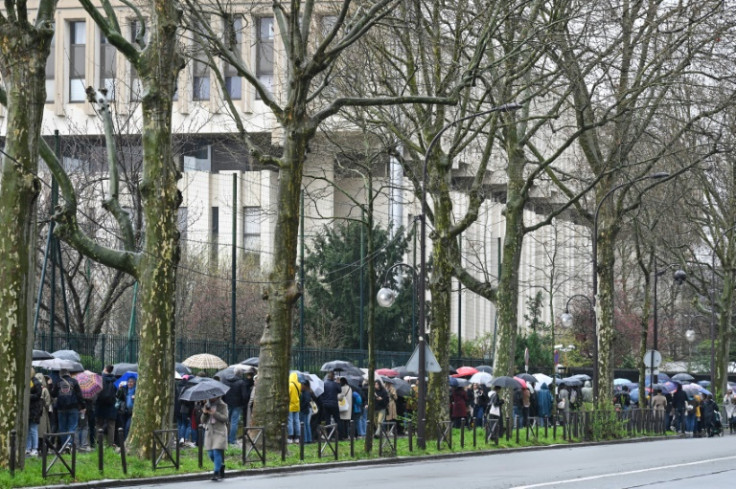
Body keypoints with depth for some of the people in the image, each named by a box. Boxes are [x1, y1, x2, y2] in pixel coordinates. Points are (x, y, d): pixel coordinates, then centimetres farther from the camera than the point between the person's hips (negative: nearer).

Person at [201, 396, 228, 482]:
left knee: (217, 452, -14)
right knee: (210, 454, 2)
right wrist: (204, 413, -9)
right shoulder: (207, 405, 13)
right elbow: (203, 421, 11)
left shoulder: (223, 406, 2)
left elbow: (225, 418, -10)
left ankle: (216, 473, -12)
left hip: (219, 432, -5)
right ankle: (221, 466, 27)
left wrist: (214, 413, -18)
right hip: (209, 432, 5)